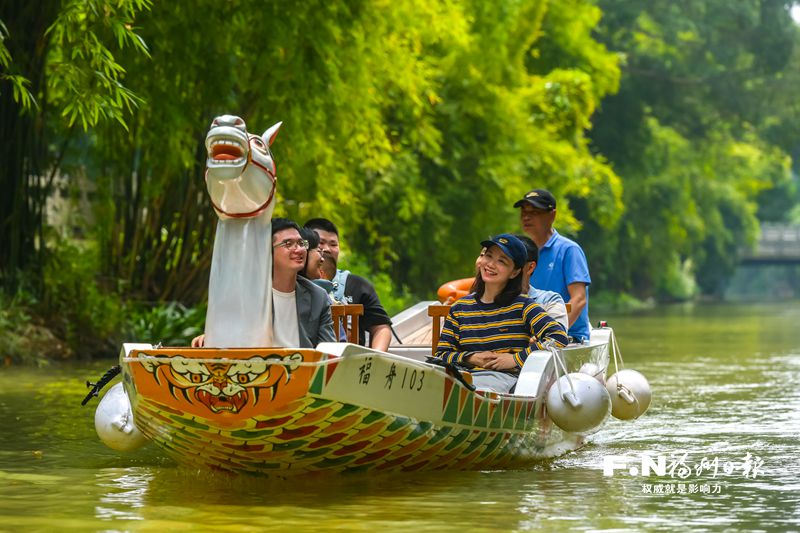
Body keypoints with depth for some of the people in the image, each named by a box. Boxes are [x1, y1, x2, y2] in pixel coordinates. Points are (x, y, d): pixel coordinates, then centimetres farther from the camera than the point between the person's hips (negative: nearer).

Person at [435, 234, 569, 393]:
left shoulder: (521, 306, 6)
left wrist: (516, 359, -7)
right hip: (467, 375, 3)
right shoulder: (459, 308, 18)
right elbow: (441, 354, 16)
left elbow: (559, 337, -6)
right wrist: (471, 359, -3)